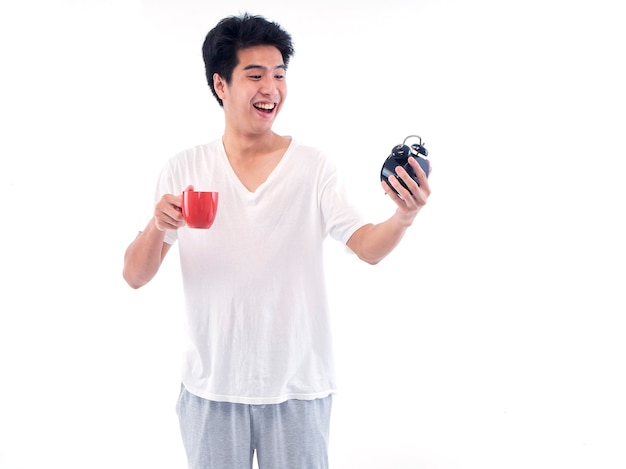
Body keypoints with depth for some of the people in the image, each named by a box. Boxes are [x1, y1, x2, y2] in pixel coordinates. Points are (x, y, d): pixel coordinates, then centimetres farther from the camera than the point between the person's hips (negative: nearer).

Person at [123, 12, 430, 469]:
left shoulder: (313, 166, -3)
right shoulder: (184, 169, -1)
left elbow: (369, 248, -12)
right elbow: (135, 277, -3)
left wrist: (403, 218, -33)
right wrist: (158, 228, -23)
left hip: (298, 386, 0)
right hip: (211, 387, 1)